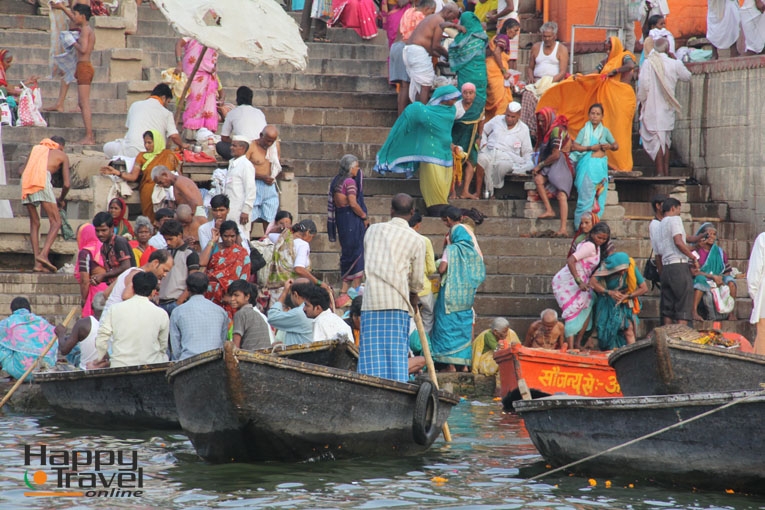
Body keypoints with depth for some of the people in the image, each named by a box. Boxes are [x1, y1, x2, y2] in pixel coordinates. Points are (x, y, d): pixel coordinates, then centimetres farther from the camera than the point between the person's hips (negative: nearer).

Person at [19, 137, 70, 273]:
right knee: (56, 222, -2)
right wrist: (61, 200, 30)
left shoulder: (36, 149, 34)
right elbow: (67, 184, 14)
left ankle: (38, 263, 3)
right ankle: (44, 254, -23)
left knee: (34, 223, 12)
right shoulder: (62, 155, 23)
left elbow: (22, 171, 26)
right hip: (43, 180, -5)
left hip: (26, 183, 5)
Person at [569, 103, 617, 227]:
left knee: (599, 196, 1)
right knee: (586, 195, -9)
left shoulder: (605, 131, 12)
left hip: (601, 166, 4)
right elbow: (574, 147, -7)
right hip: (587, 165, -4)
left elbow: (616, 146, 17)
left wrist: (610, 146, -5)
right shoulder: (584, 131, 2)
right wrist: (590, 148, -15)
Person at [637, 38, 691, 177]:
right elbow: (687, 76, 12)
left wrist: (641, 101, 1)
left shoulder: (648, 63, -11)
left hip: (652, 107, -3)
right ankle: (666, 170, 15)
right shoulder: (674, 64, -4)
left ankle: (660, 170, -9)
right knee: (666, 139, 14)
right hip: (667, 108, 3)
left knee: (656, 139, -3)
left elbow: (643, 85, -13)